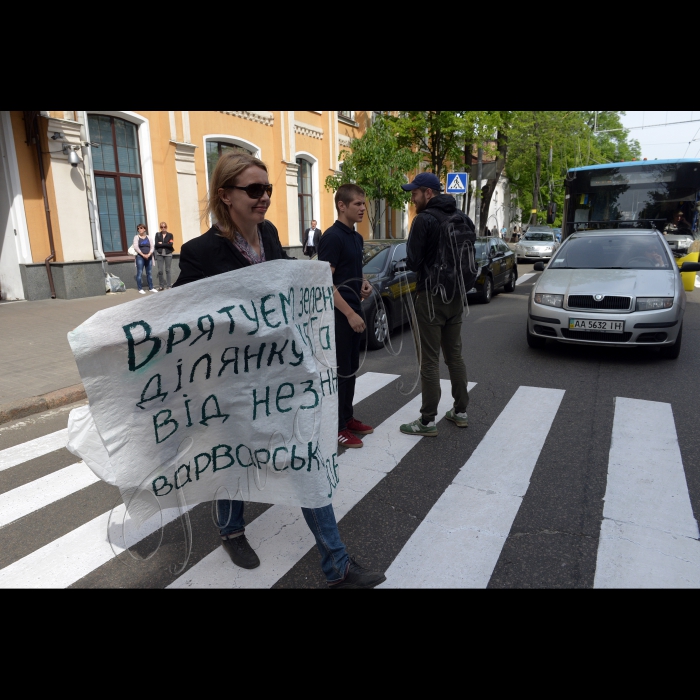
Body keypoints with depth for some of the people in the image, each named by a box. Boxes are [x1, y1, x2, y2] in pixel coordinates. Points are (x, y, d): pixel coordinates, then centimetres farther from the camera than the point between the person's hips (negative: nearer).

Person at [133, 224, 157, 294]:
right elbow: (136, 247, -7)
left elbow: (152, 247, 2)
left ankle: (151, 288, 14)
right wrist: (143, 255, -14)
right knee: (140, 273, -5)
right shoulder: (136, 237, 4)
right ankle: (140, 289, -3)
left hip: (149, 257, 3)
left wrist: (149, 254, -13)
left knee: (149, 273, 7)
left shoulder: (149, 237, 11)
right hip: (140, 257, -3)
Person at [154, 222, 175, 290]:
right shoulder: (157, 234, 8)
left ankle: (168, 285, 7)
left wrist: (161, 244, -5)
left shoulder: (170, 235, 5)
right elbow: (156, 244, -4)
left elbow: (170, 244, -8)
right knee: (160, 270, -3)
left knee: (167, 270, 2)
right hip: (160, 254, 1)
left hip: (168, 254, -1)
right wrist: (166, 245, -6)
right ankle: (161, 286, 5)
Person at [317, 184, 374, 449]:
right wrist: (350, 313, -22)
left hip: (353, 312, 9)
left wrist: (364, 284, 4)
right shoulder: (332, 237, -15)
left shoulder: (357, 237, 13)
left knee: (351, 369, 15)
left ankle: (347, 418, 27)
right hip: (339, 315, -9)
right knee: (339, 371, -1)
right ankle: (336, 427, 10)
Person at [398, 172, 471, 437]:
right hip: (456, 296, 7)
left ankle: (427, 421, 6)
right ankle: (460, 411, 25)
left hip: (431, 296, -7)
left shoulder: (424, 220, -14)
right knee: (455, 355, 16)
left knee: (430, 361, -2)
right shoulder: (461, 217, 8)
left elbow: (412, 262, -15)